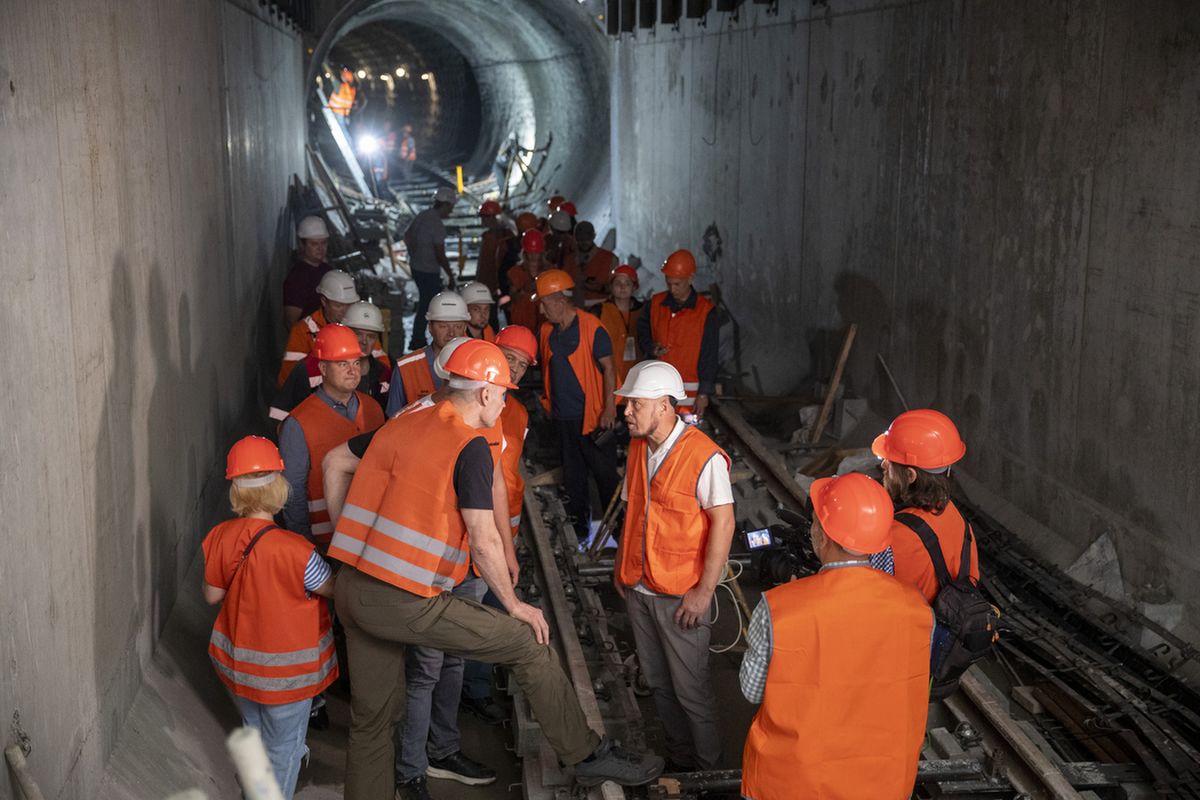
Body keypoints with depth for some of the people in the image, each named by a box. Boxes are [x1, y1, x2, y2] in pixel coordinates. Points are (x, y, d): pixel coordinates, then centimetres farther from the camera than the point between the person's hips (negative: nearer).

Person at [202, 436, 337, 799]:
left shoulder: (219, 537, -13)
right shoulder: (296, 551, -29)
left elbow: (212, 595, 1)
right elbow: (336, 589, -16)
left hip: (235, 662, 6)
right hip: (285, 672, -6)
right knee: (283, 746, 15)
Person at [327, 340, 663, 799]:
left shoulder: (399, 425, 12)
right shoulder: (470, 447, -10)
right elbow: (484, 542, -14)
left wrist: (346, 537, 23)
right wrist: (514, 605, -2)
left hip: (350, 590, 8)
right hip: (407, 603, -7)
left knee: (370, 715, 20)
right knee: (529, 644, 3)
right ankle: (587, 756, 13)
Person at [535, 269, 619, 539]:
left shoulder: (591, 328, -14)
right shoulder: (548, 330, 6)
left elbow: (608, 368, -13)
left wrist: (609, 408, -17)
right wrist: (549, 401, 14)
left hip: (591, 415, -7)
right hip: (563, 416, 7)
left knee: (605, 472, 1)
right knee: (573, 476, 14)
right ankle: (579, 530, 25)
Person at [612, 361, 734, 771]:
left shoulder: (704, 456, -19)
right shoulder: (638, 448, 4)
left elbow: (723, 523, -18)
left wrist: (704, 590, -19)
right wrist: (622, 566, 14)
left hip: (681, 594, -7)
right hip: (639, 587, 7)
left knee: (689, 687, 4)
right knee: (657, 681, 18)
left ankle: (707, 768, 25)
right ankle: (678, 759, 36)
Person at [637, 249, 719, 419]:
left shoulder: (706, 311, -3)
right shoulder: (656, 303, 8)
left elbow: (709, 356, -3)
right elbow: (643, 333, 22)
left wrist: (704, 394, -7)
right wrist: (651, 348, -1)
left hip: (689, 391, -3)